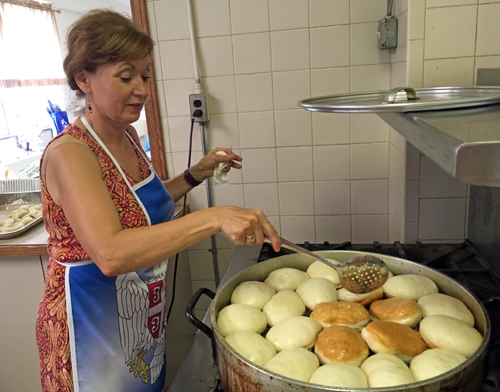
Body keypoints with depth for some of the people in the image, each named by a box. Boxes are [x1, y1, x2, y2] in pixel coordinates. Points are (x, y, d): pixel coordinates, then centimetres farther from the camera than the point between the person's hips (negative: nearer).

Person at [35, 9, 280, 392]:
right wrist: (214, 218, -43)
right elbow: (110, 253, -37)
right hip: (93, 325, -7)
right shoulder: (69, 154, -24)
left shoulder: (128, 137, 1)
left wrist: (196, 174, 2)